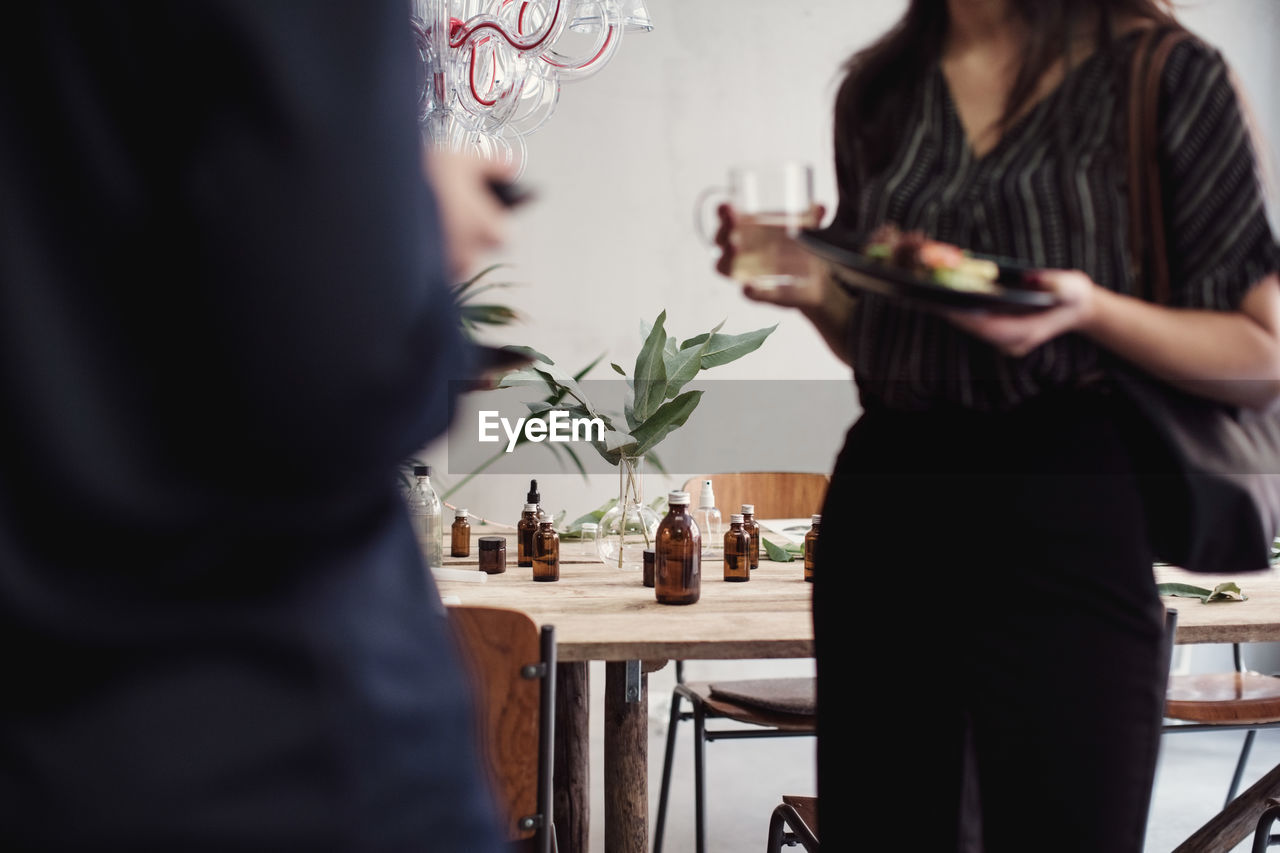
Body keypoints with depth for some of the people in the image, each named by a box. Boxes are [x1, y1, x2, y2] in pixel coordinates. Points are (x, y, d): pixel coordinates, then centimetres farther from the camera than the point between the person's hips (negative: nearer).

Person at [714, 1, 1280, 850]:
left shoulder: (1169, 75, -2)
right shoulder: (877, 90, 12)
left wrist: (1089, 309, -18)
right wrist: (814, 290, -1)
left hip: (1065, 502, -4)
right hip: (882, 495, 5)